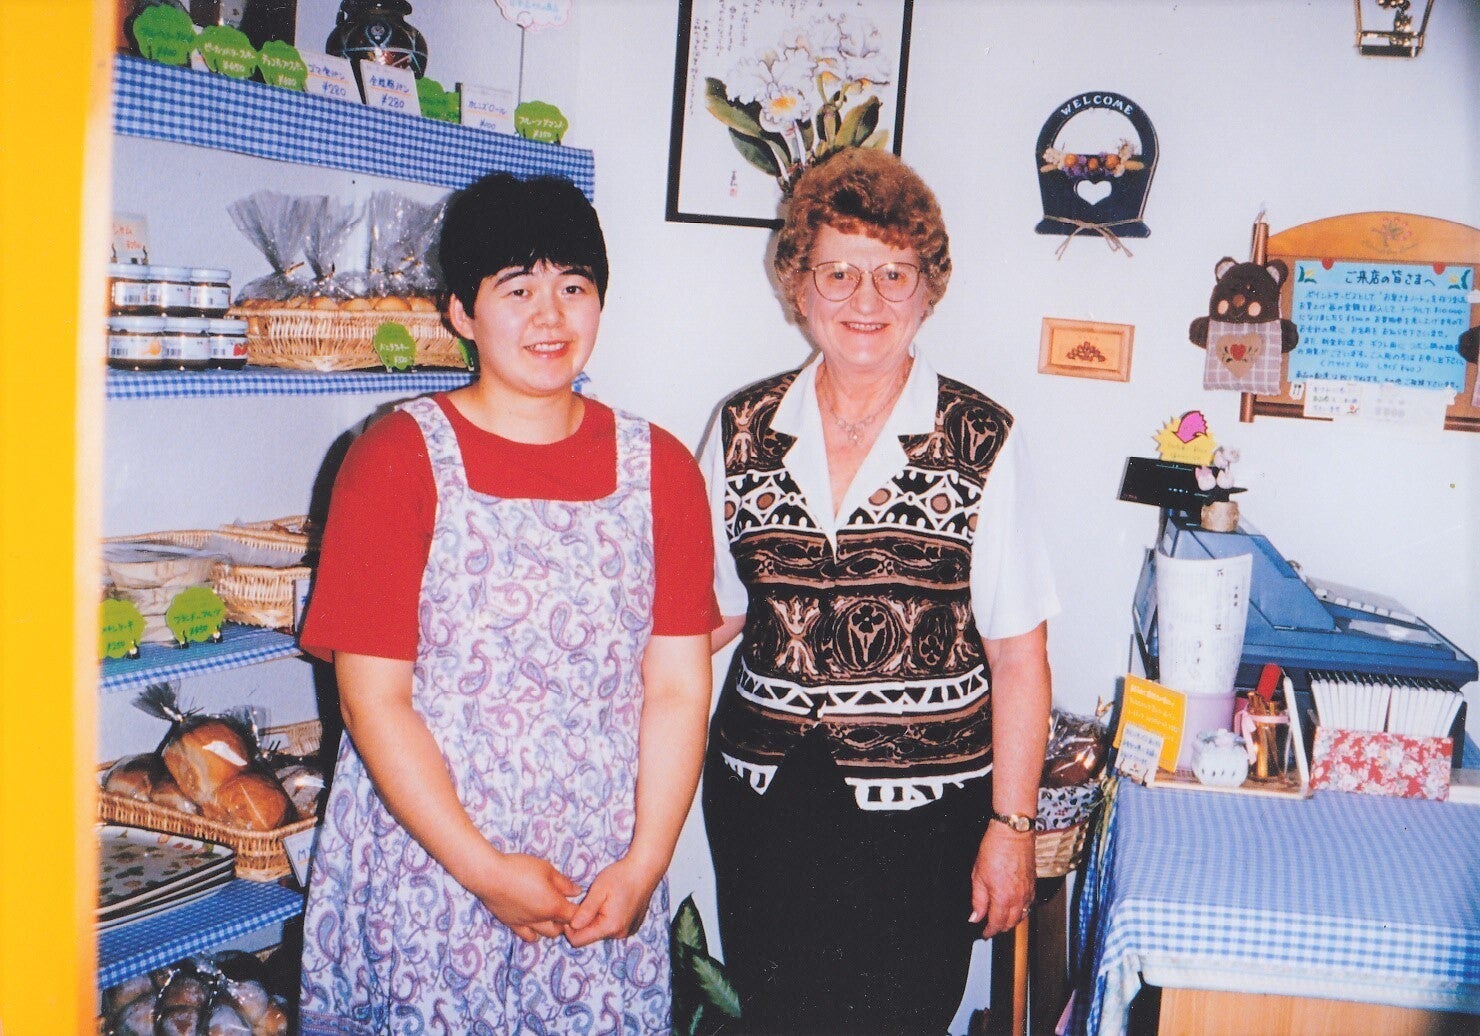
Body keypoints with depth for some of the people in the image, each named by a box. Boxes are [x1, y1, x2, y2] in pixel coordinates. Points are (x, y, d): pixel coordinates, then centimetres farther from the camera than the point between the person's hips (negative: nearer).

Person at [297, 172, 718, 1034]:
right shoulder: (398, 460, -6)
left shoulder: (660, 468, 3)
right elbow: (373, 699, -9)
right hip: (424, 875, -2)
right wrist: (483, 870, -12)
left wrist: (644, 866, -8)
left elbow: (678, 687, 0)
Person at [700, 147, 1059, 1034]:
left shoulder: (983, 444, -7)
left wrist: (1012, 826, -6)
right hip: (761, 799, 3)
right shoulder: (743, 431, 2)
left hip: (921, 811, -3)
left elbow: (1019, 655, -6)